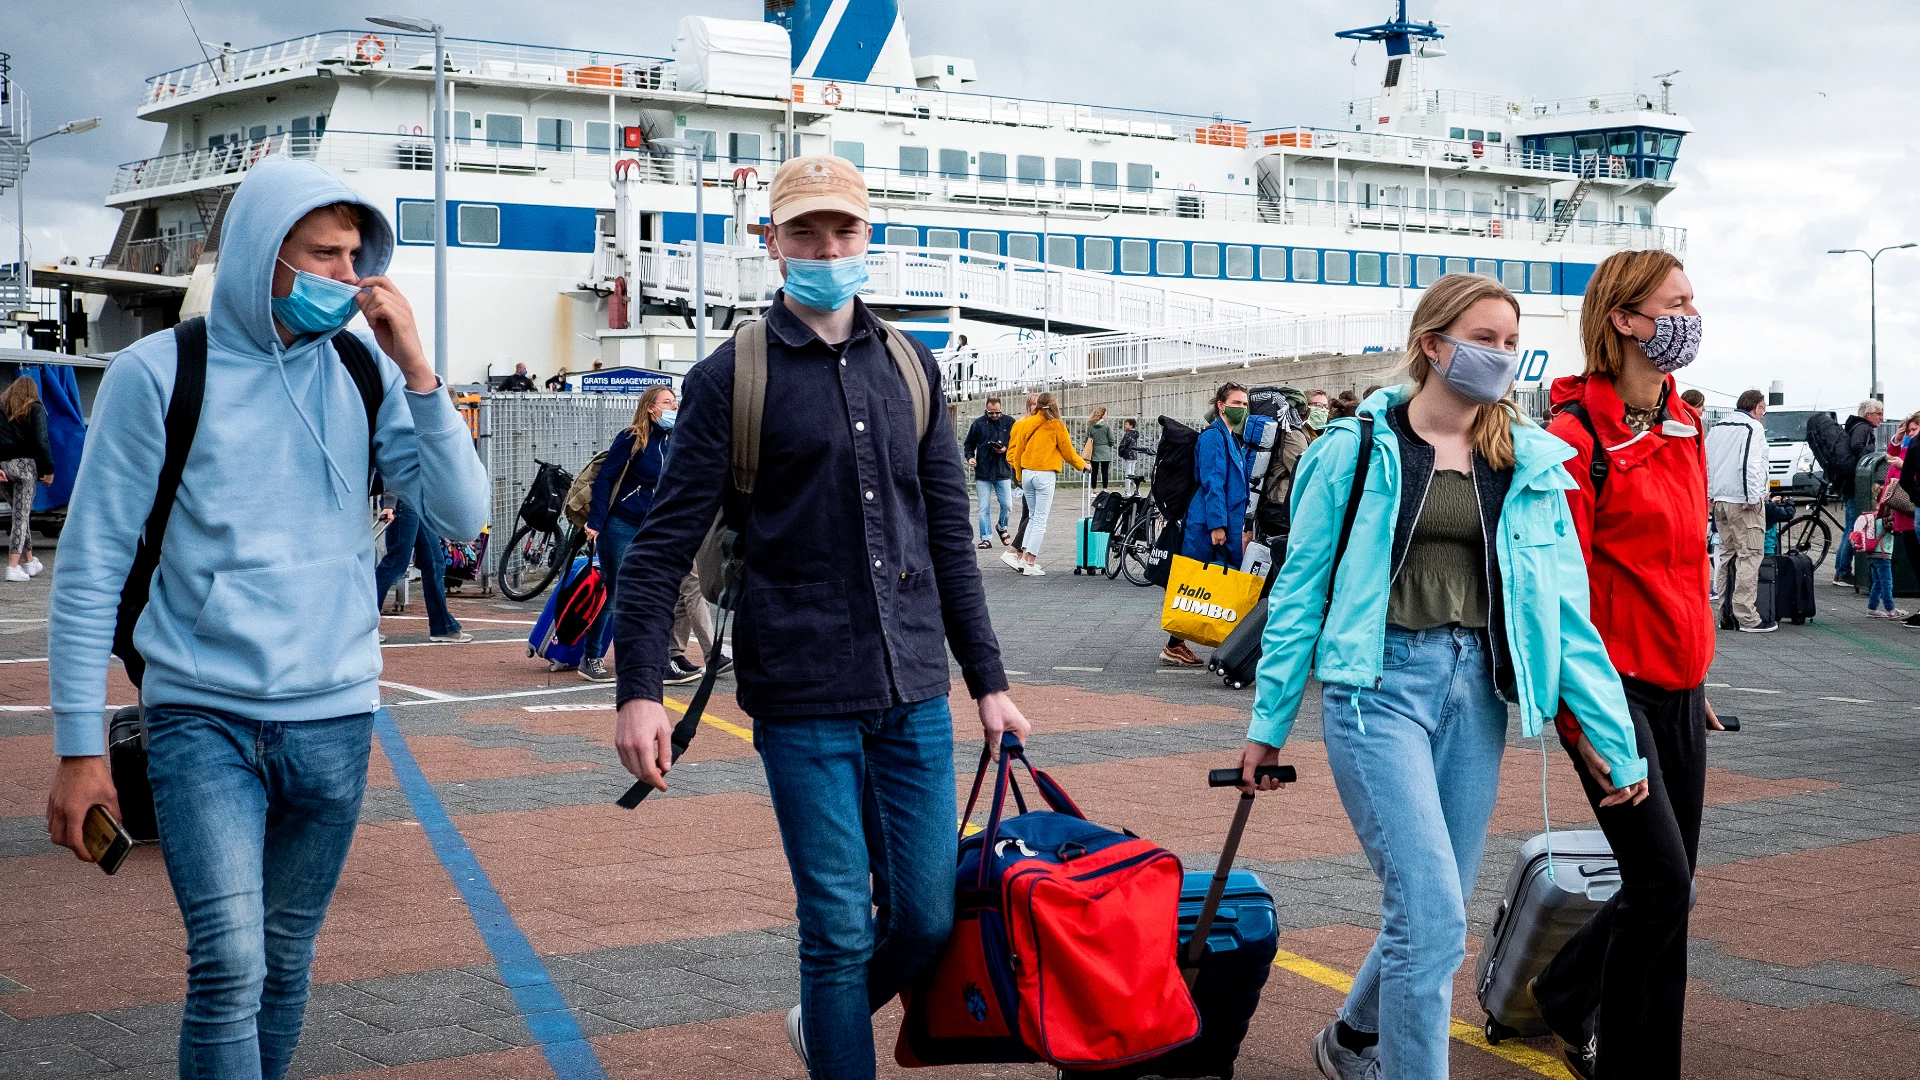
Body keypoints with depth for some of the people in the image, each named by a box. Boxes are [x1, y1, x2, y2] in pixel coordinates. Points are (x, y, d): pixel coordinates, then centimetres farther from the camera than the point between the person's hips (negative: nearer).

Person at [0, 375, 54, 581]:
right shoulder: (35, 409, 2)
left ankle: (29, 560, 24)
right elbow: (41, 441, -8)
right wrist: (49, 470, -5)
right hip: (26, 464, -4)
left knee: (20, 512, 17)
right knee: (22, 513, -4)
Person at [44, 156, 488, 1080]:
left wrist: (416, 370, -13)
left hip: (334, 720, 3)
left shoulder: (363, 373, 3)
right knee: (229, 967, -15)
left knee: (286, 965, 13)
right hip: (202, 718, -3)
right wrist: (79, 747, -6)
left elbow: (460, 517, -3)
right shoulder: (160, 373, -6)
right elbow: (91, 569, -4)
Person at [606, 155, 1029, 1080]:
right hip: (804, 701, -4)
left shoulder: (910, 368, 12)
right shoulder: (732, 376, -2)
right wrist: (638, 688, -13)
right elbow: (665, 541, -4)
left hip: (916, 695, 4)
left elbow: (950, 535, 15)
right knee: (840, 927, -1)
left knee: (929, 916, 8)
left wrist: (987, 680, 13)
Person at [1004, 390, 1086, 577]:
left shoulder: (1027, 424, 6)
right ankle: (1031, 564, -2)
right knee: (1040, 520, 0)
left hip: (1026, 473, 5)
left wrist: (1019, 476, 23)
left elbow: (1017, 451, 11)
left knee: (1032, 517, 17)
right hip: (1045, 475, -5)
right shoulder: (1056, 426, -5)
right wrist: (1082, 464, 21)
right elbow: (1068, 453, 1)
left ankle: (1024, 558, 12)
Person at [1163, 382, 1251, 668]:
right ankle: (1174, 646, 3)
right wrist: (1217, 524, -22)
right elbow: (1212, 482, -17)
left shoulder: (1235, 440, 18)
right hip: (1208, 523, -9)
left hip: (1229, 525, 9)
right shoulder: (1213, 437, -10)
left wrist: (1244, 526, 15)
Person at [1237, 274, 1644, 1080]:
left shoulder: (1531, 462, 7)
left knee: (1432, 914, 13)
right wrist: (1268, 723, 3)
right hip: (1379, 682, -4)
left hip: (1475, 691, 5)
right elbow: (1301, 589, 1)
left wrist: (1614, 739, 3)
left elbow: (1564, 607, 6)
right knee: (1432, 917, -13)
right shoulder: (1357, 448, -4)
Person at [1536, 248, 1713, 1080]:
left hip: (1677, 683, 8)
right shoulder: (1578, 434, -13)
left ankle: (1569, 995, 36)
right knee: (1662, 884, -8)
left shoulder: (1683, 425, 12)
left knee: (1669, 882, 12)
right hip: (1613, 684, -8)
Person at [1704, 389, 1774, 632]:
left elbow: (1705, 461, 18)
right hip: (1744, 502, -8)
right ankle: (1747, 617, -11)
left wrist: (1711, 493, 20)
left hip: (1720, 500, 8)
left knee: (1727, 554, 14)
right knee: (1749, 556, -7)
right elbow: (1751, 464, -19)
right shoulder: (1753, 427, -9)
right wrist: (1754, 497, -16)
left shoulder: (1718, 428, 15)